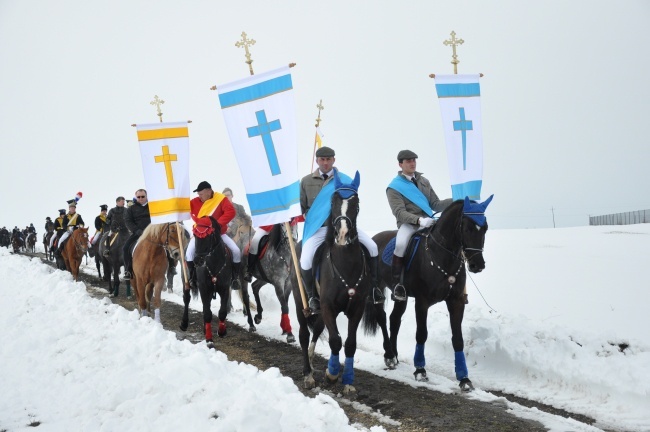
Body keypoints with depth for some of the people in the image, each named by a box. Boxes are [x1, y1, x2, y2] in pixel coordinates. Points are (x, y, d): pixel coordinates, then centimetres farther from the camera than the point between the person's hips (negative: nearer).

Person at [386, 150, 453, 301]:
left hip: (428, 222, 5)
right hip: (408, 223, -5)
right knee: (401, 244, -36)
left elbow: (436, 204, 16)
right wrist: (419, 220, -29)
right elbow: (399, 212, -12)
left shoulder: (424, 182, 18)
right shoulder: (394, 187, 0)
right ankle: (397, 284, -22)